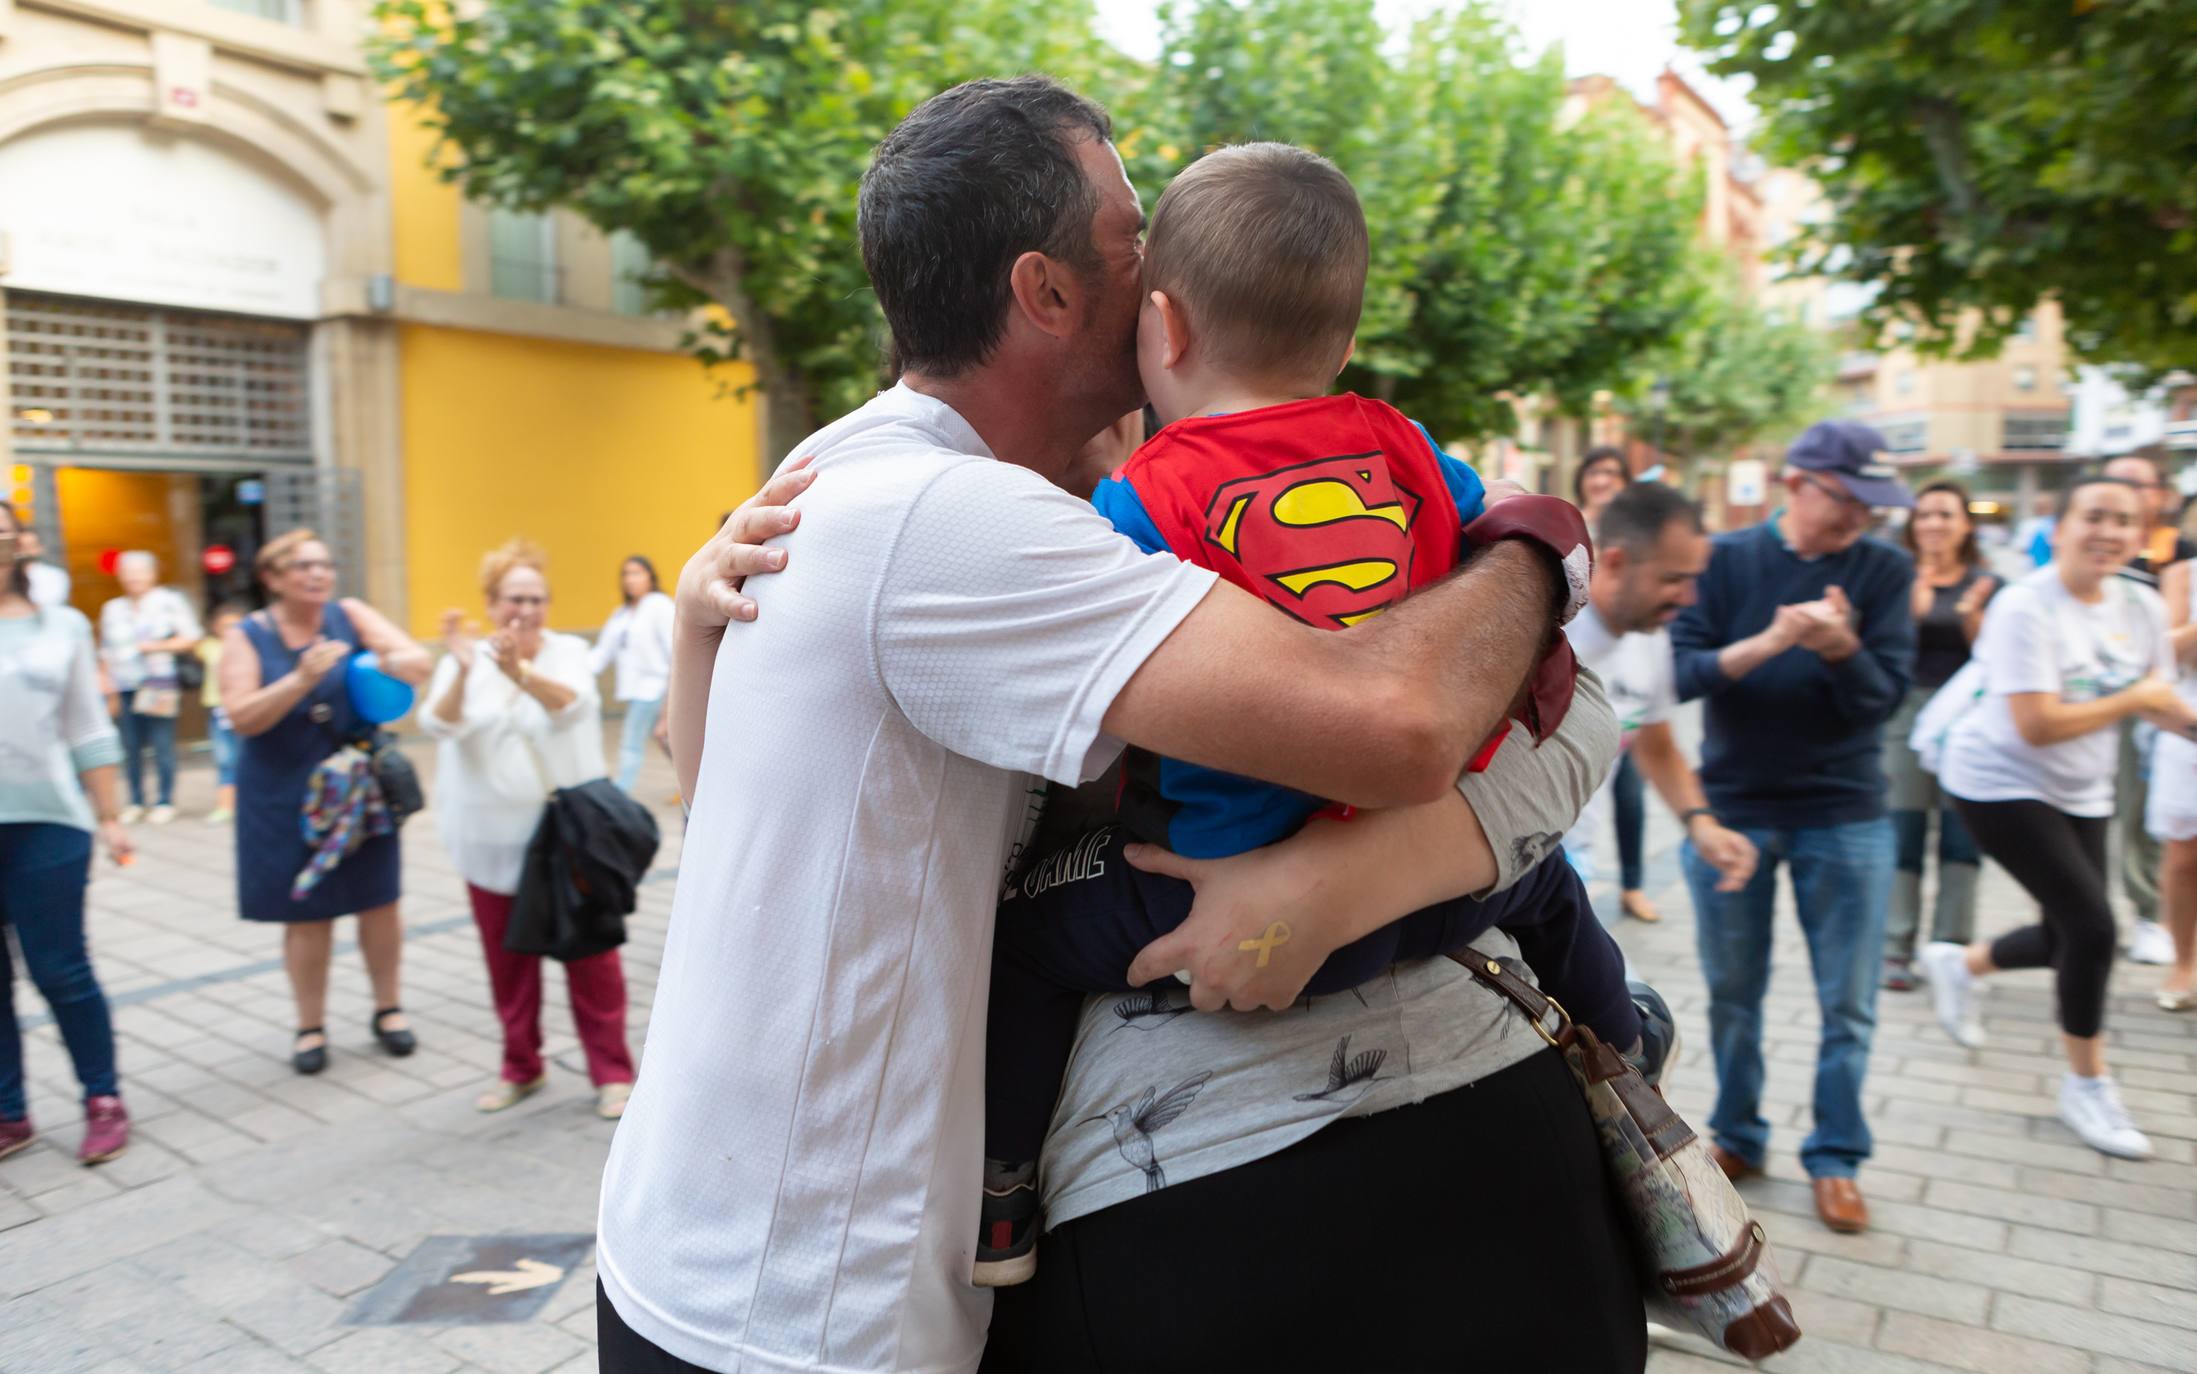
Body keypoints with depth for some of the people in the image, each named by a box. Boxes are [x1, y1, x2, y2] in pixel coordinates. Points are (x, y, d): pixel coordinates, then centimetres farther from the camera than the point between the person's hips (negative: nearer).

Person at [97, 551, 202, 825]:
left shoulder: (169, 601, 4)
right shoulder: (112, 609, 15)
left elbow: (192, 638, 2)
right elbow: (107, 654, 18)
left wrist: (157, 647, -9)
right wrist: (110, 690, 11)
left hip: (159, 686, -4)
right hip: (125, 687, 4)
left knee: (162, 745, -6)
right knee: (130, 747, 2)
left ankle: (165, 802, 2)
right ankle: (136, 803, 11)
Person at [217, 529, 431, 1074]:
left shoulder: (350, 616, -2)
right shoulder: (247, 637, -5)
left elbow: (418, 660, -10)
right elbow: (241, 718, -14)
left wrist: (387, 662, -32)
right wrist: (302, 679, -27)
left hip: (360, 786, 1)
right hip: (288, 797, -1)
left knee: (378, 901, 8)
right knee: (306, 914, 5)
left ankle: (388, 1009, 25)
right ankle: (310, 1026, 21)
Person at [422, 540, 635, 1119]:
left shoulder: (569, 652, -2)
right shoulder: (463, 661, 2)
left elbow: (572, 705, -23)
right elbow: (438, 726, -15)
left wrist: (519, 670, -43)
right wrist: (463, 670, -34)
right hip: (492, 838, 2)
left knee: (589, 953, 0)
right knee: (507, 959, 11)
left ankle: (612, 1071, 11)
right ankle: (521, 1068, 27)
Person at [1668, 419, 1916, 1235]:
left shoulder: (1884, 570, -2)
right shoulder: (1728, 560, -4)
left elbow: (1884, 698, -7)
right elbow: (1683, 671, -11)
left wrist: (1841, 647, -27)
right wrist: (1769, 641, -27)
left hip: (1845, 815, 0)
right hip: (1732, 806, 0)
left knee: (1848, 1004, 5)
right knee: (1732, 991, 11)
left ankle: (1835, 1156, 21)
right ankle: (1737, 1136, 28)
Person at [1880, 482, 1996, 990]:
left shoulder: (1986, 584, 7)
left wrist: (1972, 616, -14)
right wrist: (1913, 609, -22)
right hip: (1907, 712, -2)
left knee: (1962, 835, 2)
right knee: (1904, 833, -2)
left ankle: (1953, 948, 11)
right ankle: (1896, 950, 4)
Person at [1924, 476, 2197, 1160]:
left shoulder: (2142, 606, 0)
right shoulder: (2027, 608, -20)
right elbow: (2038, 725, -26)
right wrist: (2134, 700, -15)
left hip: (2081, 791, 7)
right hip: (2001, 783, -7)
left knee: (2067, 940, 8)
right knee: (2093, 929, -11)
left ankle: (1961, 963, 40)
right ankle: (2088, 1084, 9)